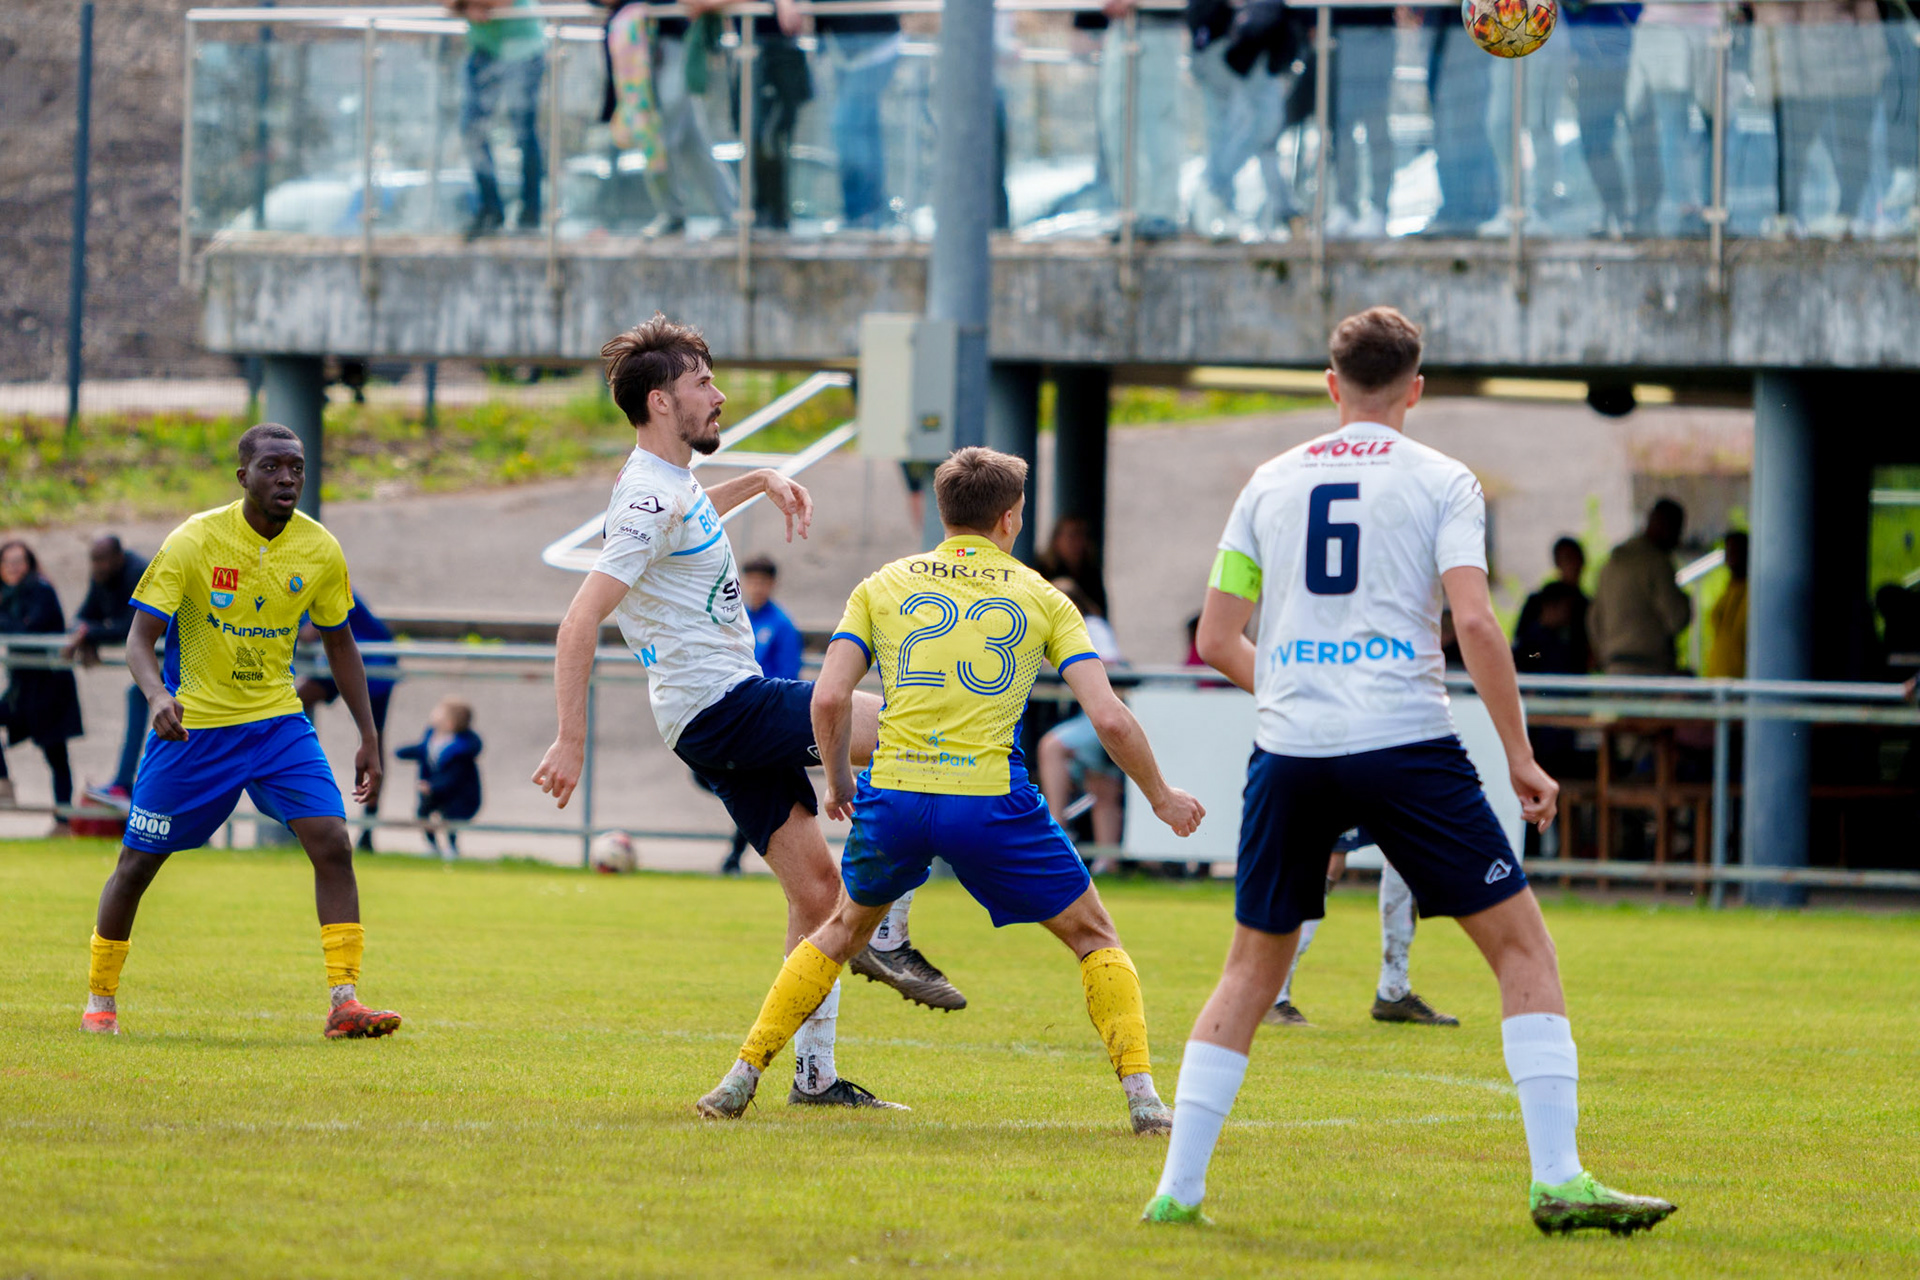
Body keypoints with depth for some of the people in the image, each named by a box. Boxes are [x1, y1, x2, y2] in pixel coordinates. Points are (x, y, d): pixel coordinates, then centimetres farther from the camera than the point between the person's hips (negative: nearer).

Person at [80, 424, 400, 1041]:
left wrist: (368, 736, 7)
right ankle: (100, 1000, 24)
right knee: (138, 861, 4)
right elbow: (140, 638, -16)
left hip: (278, 722, 2)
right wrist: (157, 695, -37)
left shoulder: (320, 551, -5)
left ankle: (343, 1003, -15)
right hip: (192, 725, -2)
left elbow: (339, 643, 10)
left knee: (332, 844, -16)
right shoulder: (192, 542, -16)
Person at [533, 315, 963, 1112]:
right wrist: (570, 741, -26)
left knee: (815, 887, 6)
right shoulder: (651, 500, -16)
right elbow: (580, 621, -22)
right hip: (721, 709, -10)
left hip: (735, 706, 10)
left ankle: (814, 1074, 6)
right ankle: (886, 936, -14)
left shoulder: (672, 482, 15)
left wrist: (761, 483, 32)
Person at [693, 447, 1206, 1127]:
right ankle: (1142, 1094, 2)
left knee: (844, 930, 28)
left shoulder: (882, 587, 12)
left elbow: (829, 698, 2)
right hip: (990, 798, -2)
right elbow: (1110, 718, 1)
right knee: (1093, 937, 15)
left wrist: (837, 781, 19)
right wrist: (1159, 796, 15)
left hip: (892, 796, 2)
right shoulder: (1042, 599, 9)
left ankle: (742, 1076, 23)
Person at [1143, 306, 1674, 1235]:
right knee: (1521, 945, 5)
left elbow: (1216, 643, 13)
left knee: (1252, 969, 17)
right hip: (1405, 741, -3)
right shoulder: (1439, 481, 4)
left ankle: (1176, 1189, 10)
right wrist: (1520, 758, -3)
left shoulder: (1270, 483, 14)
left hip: (1290, 751, 3)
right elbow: (1473, 621, -9)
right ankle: (1558, 1182, -6)